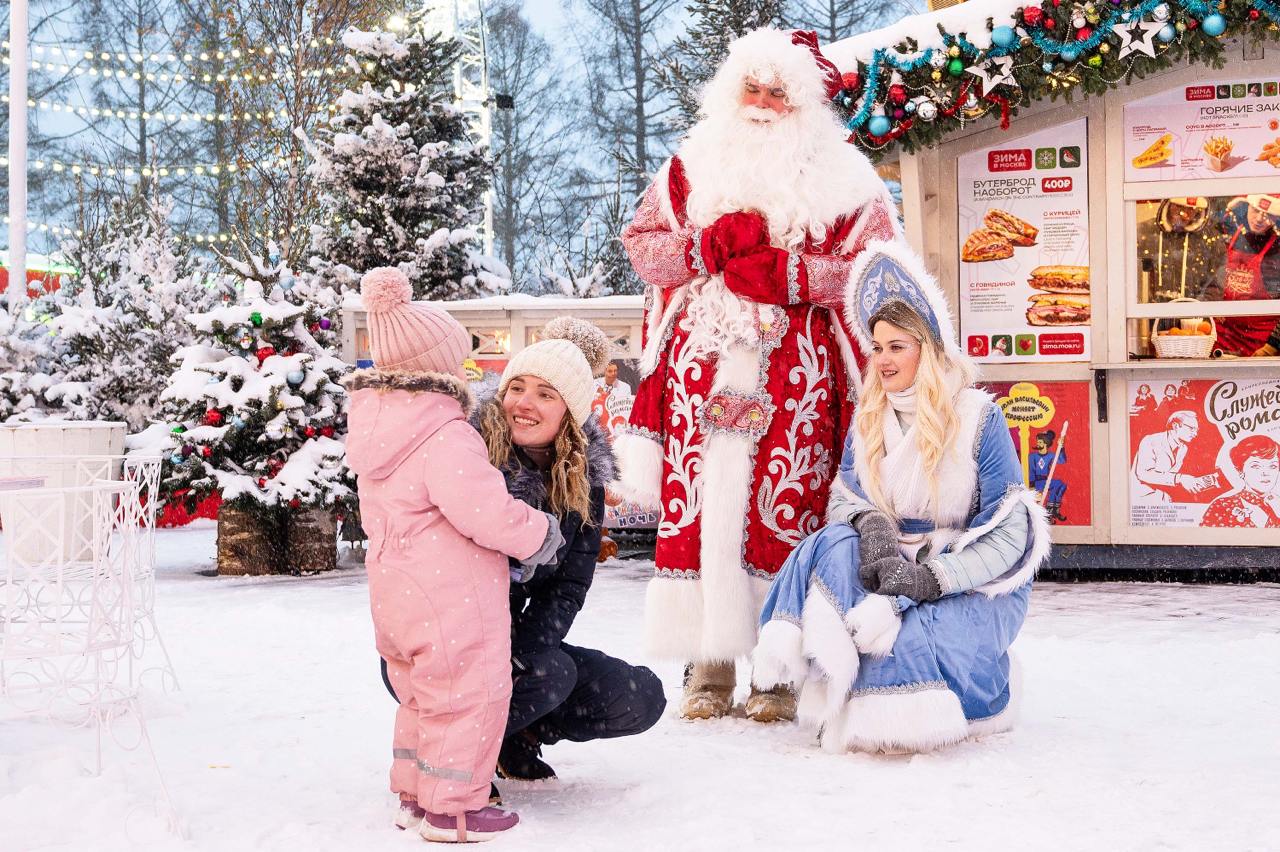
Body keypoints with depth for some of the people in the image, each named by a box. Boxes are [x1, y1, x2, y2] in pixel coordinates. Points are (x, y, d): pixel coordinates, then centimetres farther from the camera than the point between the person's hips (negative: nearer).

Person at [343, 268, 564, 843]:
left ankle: (413, 795, 32)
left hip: (396, 596, 9)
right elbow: (485, 511, -27)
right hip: (452, 601, -9)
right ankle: (452, 808, 12)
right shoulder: (445, 436, -22)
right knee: (467, 700, 4)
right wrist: (537, 534, -8)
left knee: (421, 697, 23)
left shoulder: (376, 427, 8)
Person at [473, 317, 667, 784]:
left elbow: (568, 588, -4)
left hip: (507, 639, 6)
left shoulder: (584, 480, -1)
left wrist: (518, 655, -20)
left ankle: (511, 738, 10)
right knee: (551, 673, -32)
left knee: (640, 697, -6)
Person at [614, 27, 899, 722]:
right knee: (695, 506, -2)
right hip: (701, 364, 2)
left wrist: (781, 273, -12)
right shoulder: (694, 165, 16)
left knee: (786, 509, -5)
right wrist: (714, 244, -8)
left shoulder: (841, 177, 8)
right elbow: (641, 243, 10)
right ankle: (708, 667, 4)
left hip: (796, 373, -2)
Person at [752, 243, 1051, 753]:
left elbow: (1010, 532, -13)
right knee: (837, 545, -29)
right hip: (894, 568, 4)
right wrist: (869, 523, -20)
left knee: (908, 643, -33)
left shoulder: (976, 416, -9)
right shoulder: (867, 420, 7)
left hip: (975, 583, -4)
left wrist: (936, 578, -25)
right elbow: (843, 497, 6)